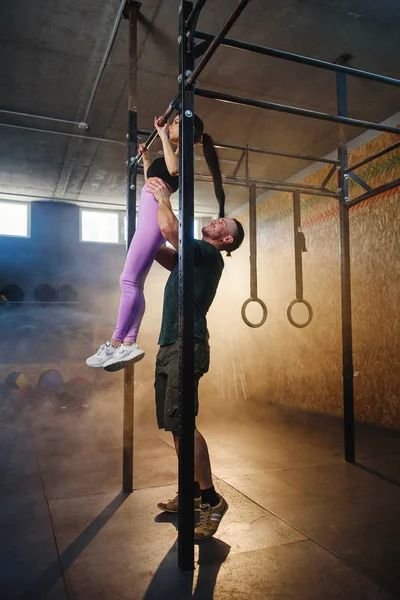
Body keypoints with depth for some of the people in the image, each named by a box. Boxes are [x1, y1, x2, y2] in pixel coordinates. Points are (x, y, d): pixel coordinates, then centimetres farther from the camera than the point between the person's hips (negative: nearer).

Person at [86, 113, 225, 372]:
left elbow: (173, 169, -23)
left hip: (155, 216, -10)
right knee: (134, 283, 2)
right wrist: (146, 159, 38)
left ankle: (115, 344, -15)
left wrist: (163, 135, -12)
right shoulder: (174, 153, 28)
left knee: (129, 280, -16)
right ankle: (128, 344, 0)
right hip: (149, 216, 10)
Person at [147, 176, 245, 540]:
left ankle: (211, 499, -4)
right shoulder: (189, 257, 24)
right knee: (174, 425, 11)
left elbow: (170, 230, -18)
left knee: (181, 423, -15)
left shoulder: (209, 253, -4)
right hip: (169, 347, 10)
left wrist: (164, 199, 0)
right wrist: (156, 197, 27)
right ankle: (193, 491, 22)